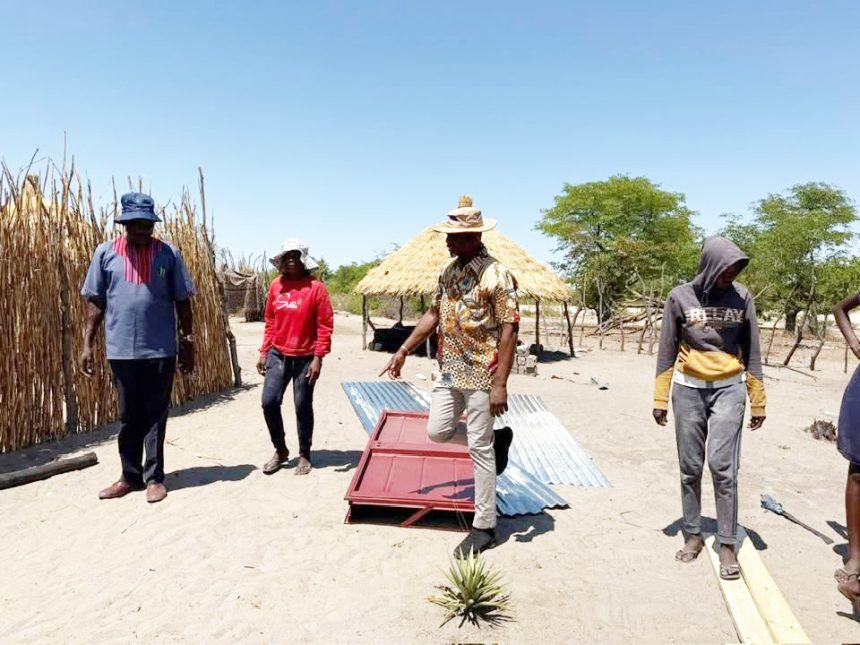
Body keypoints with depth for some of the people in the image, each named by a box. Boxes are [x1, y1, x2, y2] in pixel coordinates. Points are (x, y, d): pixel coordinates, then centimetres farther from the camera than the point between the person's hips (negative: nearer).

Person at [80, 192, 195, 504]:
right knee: (128, 416, 12)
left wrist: (187, 344, 2)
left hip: (160, 349, -1)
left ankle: (154, 476, 17)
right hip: (121, 349, 2)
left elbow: (182, 301, 3)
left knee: (155, 415, 6)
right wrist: (87, 345, 2)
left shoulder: (168, 254, 0)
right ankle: (130, 475, 25)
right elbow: (95, 302, 6)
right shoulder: (105, 253, 3)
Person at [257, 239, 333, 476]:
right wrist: (264, 351, 8)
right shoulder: (276, 285, 4)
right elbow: (270, 321, 11)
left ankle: (304, 455, 21)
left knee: (303, 407, 4)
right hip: (278, 355, 4)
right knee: (269, 402, -1)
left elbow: (325, 326, -10)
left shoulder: (315, 287, -9)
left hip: (305, 358, -4)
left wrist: (318, 358, -14)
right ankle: (280, 450, 20)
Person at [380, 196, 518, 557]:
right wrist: (403, 351, 12)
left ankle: (484, 528, 14)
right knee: (437, 432, 12)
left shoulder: (496, 276, -16)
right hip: (450, 371, 8)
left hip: (482, 374, -8)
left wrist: (500, 384, -23)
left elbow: (509, 330, -18)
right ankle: (497, 439, 34)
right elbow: (434, 314, 16)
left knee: (479, 449, 0)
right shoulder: (449, 272, 8)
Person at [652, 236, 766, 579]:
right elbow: (666, 351, 1)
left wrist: (758, 400, 4)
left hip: (728, 389, 0)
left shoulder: (742, 297, -1)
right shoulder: (680, 296, -5)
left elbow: (752, 352, 5)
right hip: (688, 389, 0)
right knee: (690, 468, 7)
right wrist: (660, 399, 0)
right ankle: (693, 534, 22)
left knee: (723, 466, -7)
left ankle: (727, 544, 7)